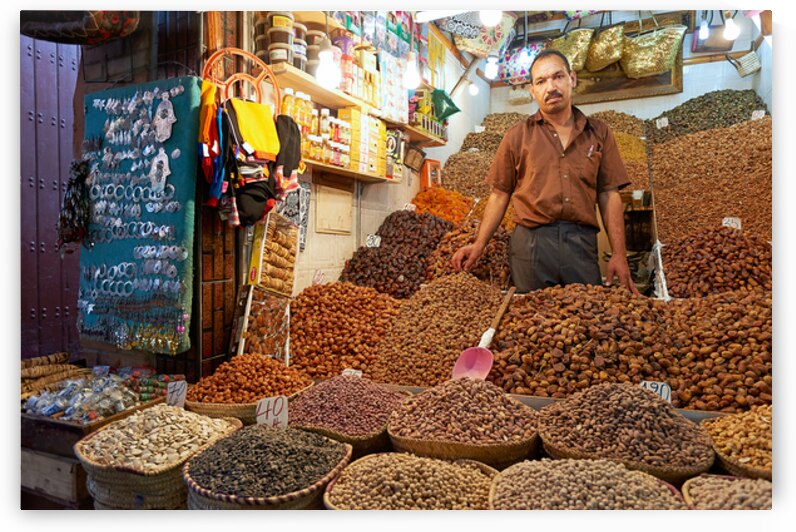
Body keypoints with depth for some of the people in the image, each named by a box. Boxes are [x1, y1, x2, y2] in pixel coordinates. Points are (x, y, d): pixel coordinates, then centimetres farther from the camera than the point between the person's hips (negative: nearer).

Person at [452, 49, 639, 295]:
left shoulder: (599, 133, 11)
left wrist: (619, 255, 1)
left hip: (582, 245, 2)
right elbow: (500, 194, 7)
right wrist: (480, 244, -3)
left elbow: (609, 194, 8)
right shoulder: (517, 136, 7)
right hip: (532, 242, -1)